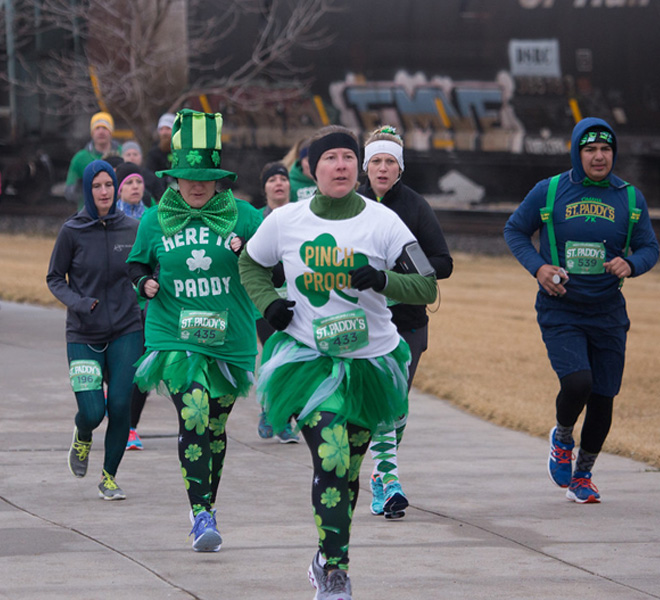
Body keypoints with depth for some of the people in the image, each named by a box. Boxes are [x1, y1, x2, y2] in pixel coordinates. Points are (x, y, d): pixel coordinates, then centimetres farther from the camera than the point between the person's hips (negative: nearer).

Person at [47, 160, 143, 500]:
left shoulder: (131, 229, 1)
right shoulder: (72, 232, -6)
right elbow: (54, 279, 2)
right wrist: (78, 303, -15)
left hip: (125, 331, 2)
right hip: (83, 335, -2)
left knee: (120, 406, -7)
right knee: (92, 411, -9)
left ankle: (109, 477, 12)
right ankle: (82, 438, 29)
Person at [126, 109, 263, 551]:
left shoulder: (243, 217, -1)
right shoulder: (156, 221, 3)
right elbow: (137, 263, 17)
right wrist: (144, 282, -5)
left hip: (229, 339, 1)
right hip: (175, 337, -1)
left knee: (216, 426, 13)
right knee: (193, 417, -18)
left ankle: (209, 506, 31)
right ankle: (201, 516, -18)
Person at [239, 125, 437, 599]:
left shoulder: (383, 222, -7)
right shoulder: (285, 221, -2)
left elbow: (427, 287, -9)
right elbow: (250, 264, 17)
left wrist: (382, 280, -27)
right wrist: (268, 302, -2)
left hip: (371, 359, 1)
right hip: (309, 357, -1)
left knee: (349, 468, 13)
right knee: (331, 460, -18)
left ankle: (328, 560, 34)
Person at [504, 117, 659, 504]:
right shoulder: (548, 192, -3)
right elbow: (515, 230, 9)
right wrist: (538, 266, -8)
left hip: (608, 312, 3)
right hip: (560, 309, -3)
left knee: (603, 399, 4)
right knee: (577, 383, -21)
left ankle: (583, 475, 25)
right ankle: (562, 439, 13)